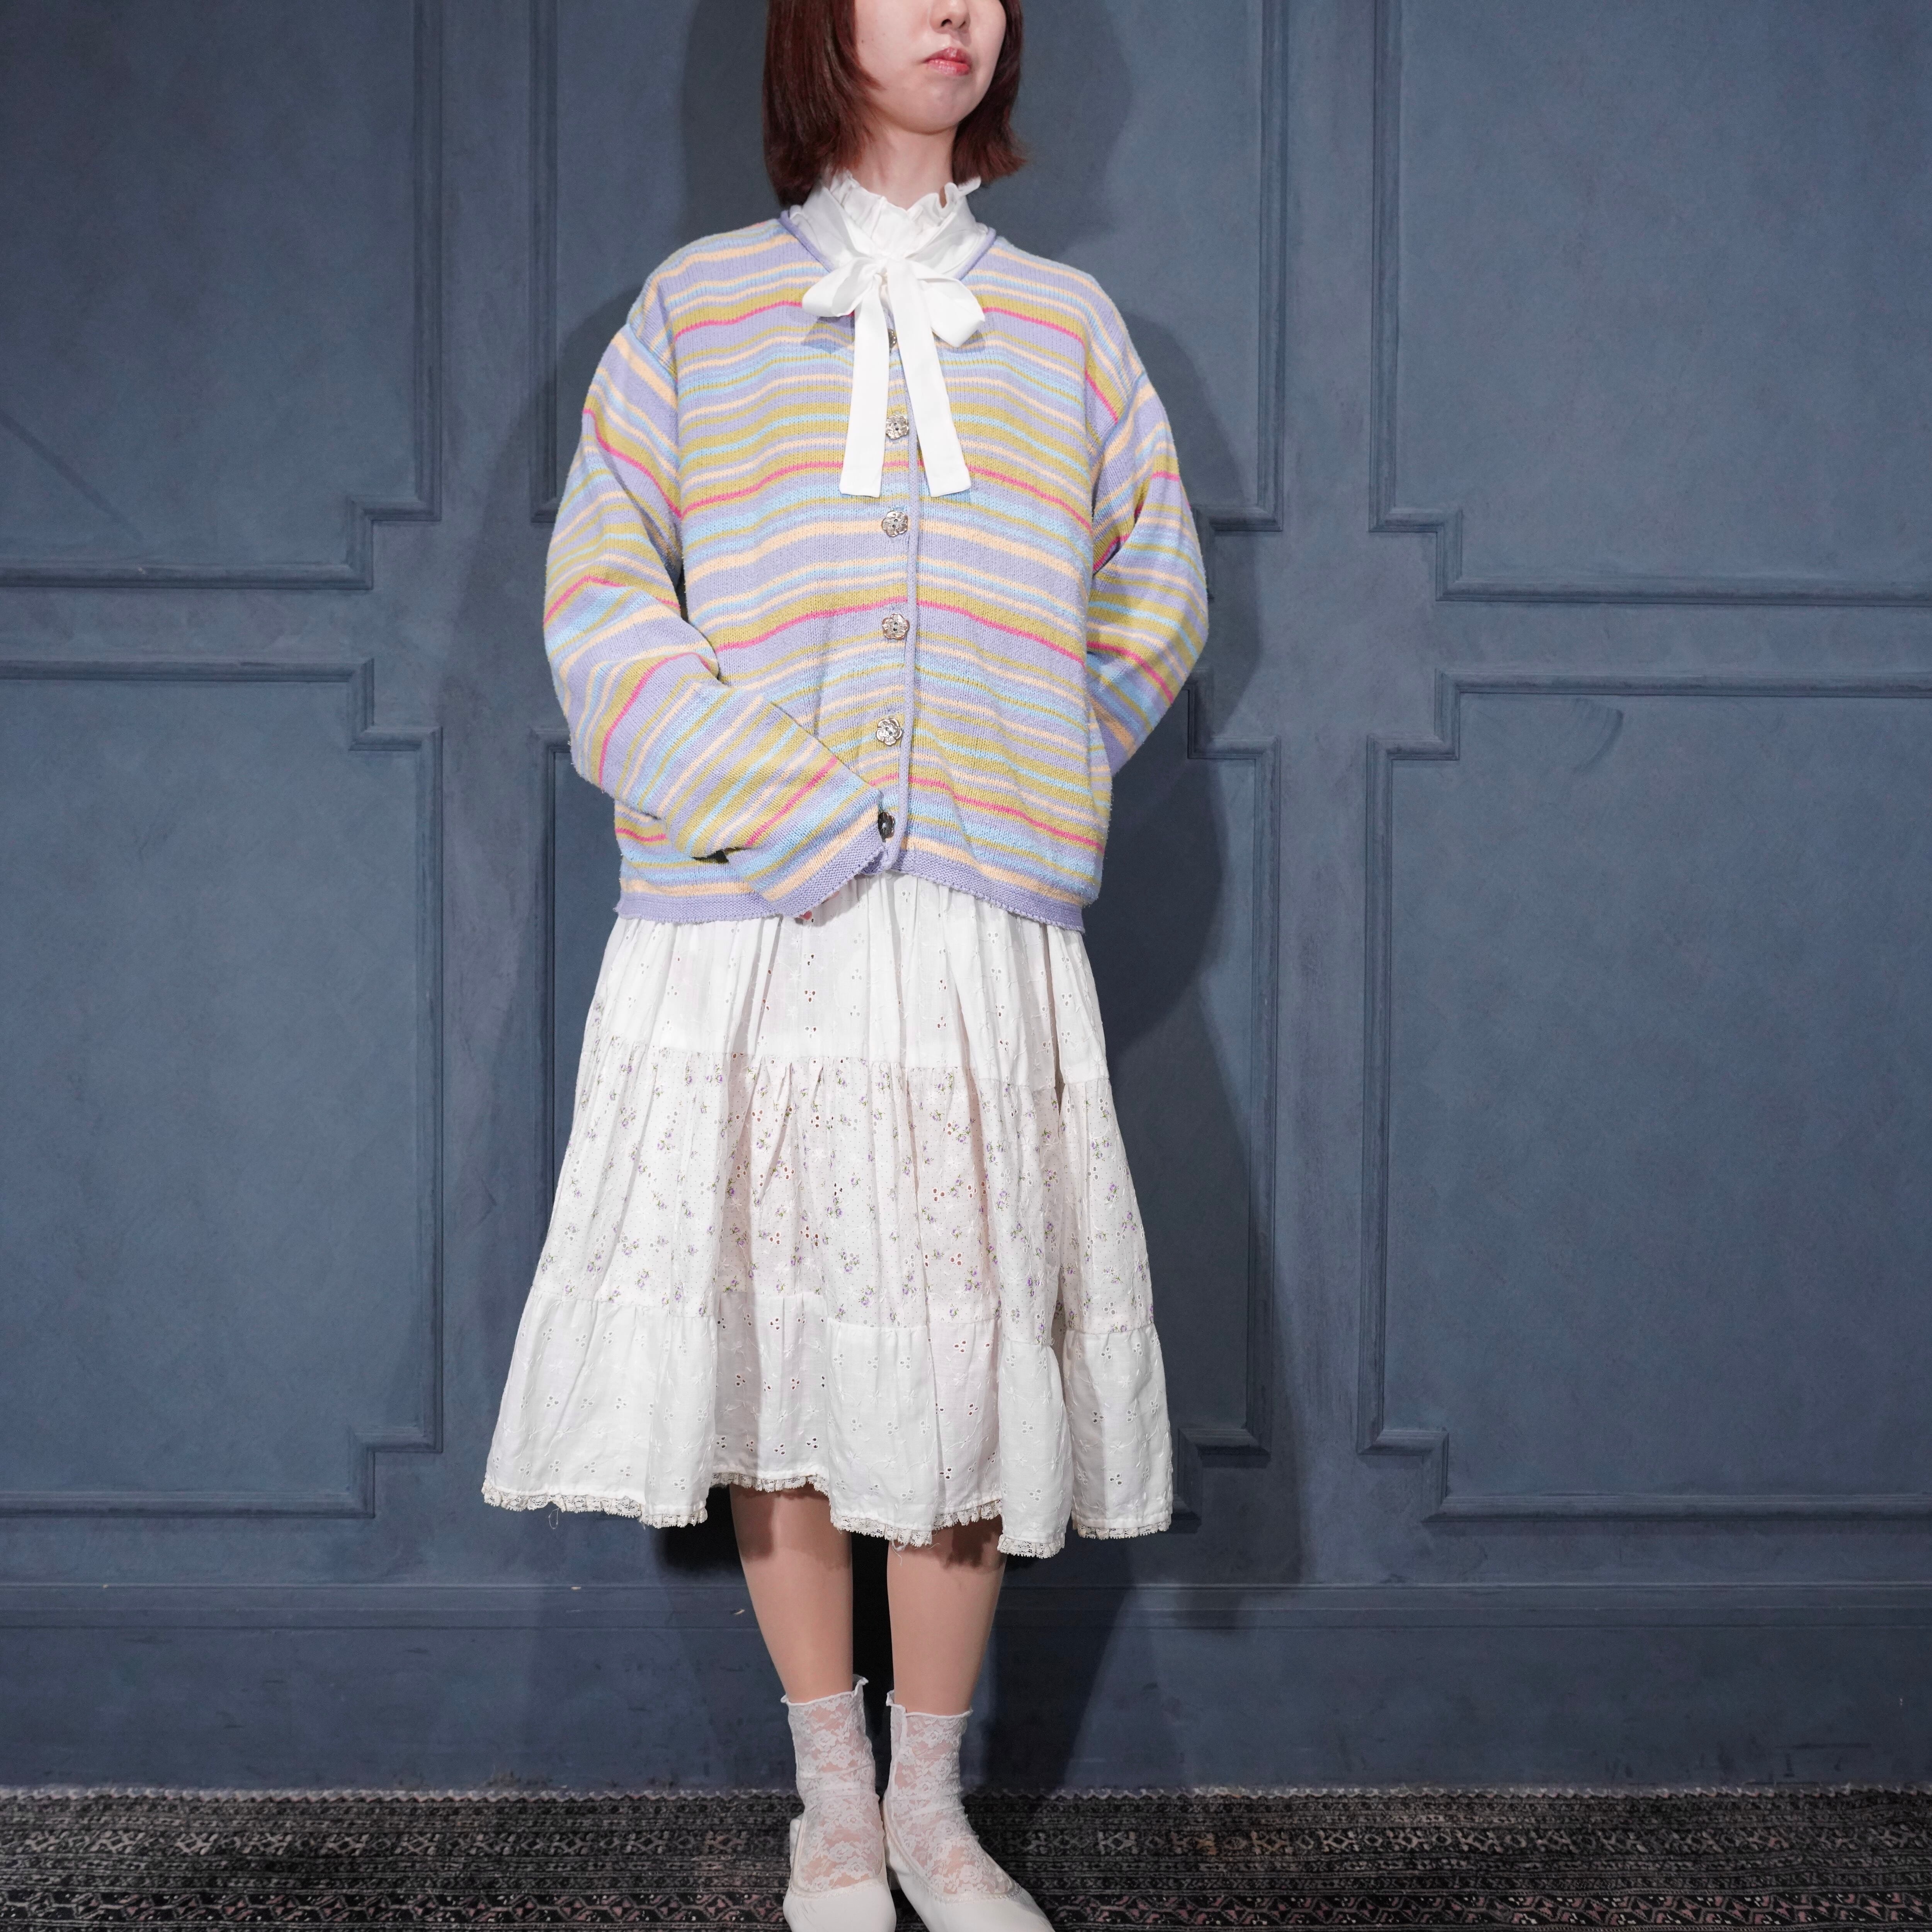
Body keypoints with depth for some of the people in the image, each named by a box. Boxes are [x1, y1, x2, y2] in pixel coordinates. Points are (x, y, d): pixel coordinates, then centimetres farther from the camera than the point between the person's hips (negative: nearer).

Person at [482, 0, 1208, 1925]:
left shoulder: (1065, 321, 14)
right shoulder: (696, 306, 7)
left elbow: (1154, 602, 20)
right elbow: (599, 599, 0)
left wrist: (1022, 785, 8)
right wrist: (784, 812, -11)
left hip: (985, 935, 1)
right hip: (744, 933, -1)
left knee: (966, 1367, 1)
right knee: (777, 1353, 3)